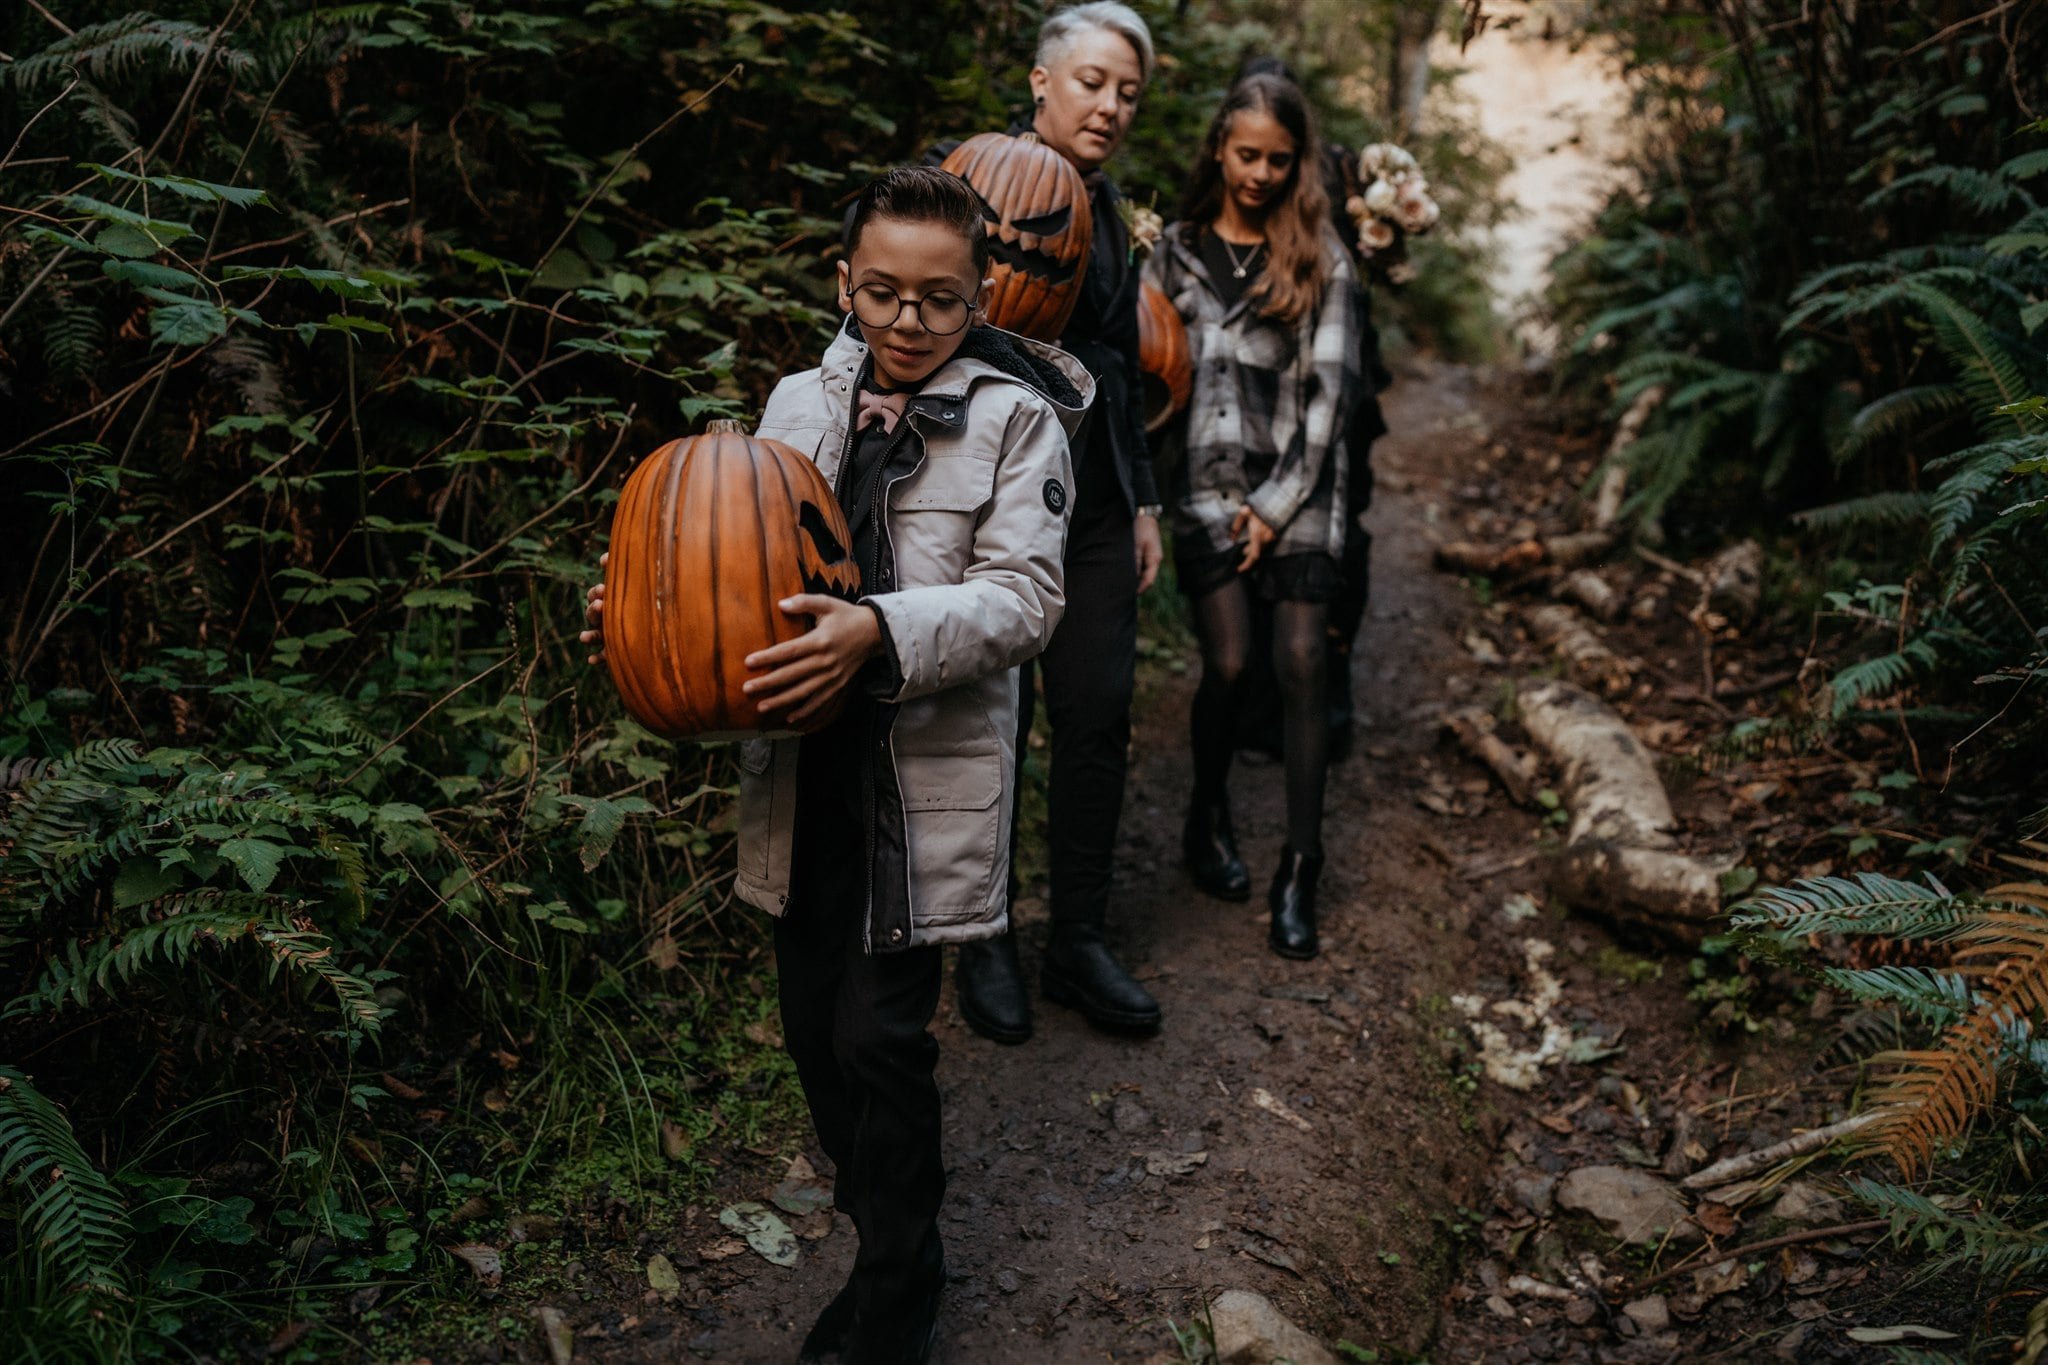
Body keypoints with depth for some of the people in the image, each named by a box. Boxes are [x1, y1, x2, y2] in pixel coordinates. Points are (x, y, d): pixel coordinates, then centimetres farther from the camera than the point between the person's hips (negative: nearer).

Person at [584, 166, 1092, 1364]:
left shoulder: (1017, 417, -3)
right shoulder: (801, 403, 10)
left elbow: (1024, 595, -13)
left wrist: (882, 633, -28)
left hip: (928, 782, -5)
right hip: (806, 771, 5)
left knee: (881, 1036, -4)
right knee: (816, 1024, 11)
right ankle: (882, 1239, 34)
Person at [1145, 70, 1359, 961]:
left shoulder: (1321, 260, 6)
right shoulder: (1176, 252, 10)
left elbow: (1332, 389, 0)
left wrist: (1278, 505, -6)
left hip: (1299, 485, 0)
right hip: (1207, 483, 0)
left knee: (1301, 661, -9)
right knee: (1228, 663, -9)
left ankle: (1300, 871, 0)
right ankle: (1208, 819, 18)